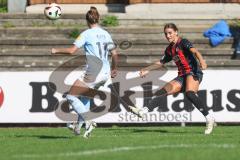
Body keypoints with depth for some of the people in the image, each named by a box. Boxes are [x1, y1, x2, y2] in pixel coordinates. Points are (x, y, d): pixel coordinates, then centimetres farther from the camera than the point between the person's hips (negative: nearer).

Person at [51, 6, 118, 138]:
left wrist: (56, 50, 3)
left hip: (93, 74, -7)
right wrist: (114, 69, 28)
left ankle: (88, 122, -11)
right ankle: (79, 124, 26)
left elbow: (72, 51, -13)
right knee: (85, 96, 27)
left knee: (71, 96, 2)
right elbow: (114, 54, 12)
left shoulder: (87, 34, -8)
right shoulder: (106, 34, 10)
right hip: (105, 75, 7)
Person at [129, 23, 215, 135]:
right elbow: (161, 63, 33)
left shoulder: (183, 42, -5)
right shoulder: (169, 49, 18)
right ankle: (144, 110, -1)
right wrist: (147, 70, 36)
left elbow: (194, 51, -24)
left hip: (193, 72, -8)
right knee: (163, 91, -1)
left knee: (189, 93, -32)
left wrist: (201, 60, -43)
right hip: (182, 76, 8)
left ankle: (209, 119, -33)